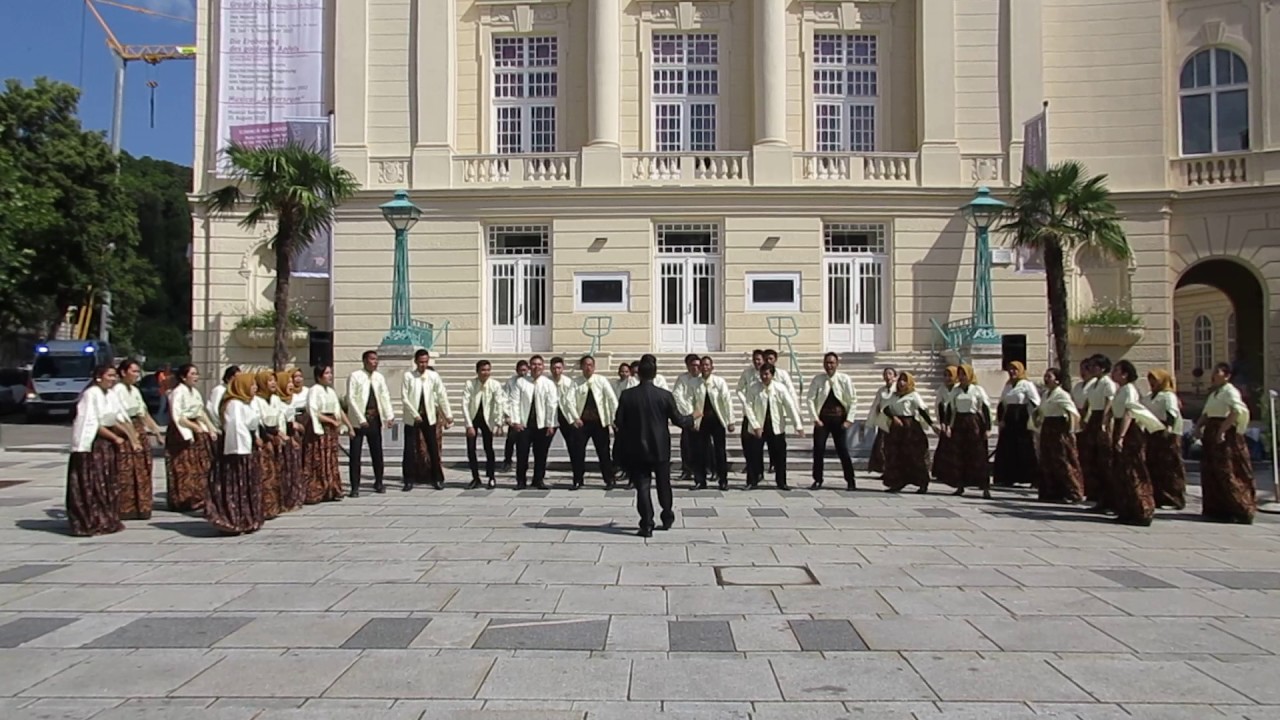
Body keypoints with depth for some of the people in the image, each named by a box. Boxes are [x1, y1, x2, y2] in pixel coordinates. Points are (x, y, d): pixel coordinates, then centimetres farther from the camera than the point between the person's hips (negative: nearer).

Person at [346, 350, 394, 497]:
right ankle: (355, 487, 5)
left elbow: (385, 397, 7)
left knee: (377, 452, 11)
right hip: (359, 421, -4)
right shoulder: (355, 376, -6)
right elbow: (351, 399, -10)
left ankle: (378, 483, 23)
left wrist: (389, 416, -6)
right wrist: (361, 419, -15)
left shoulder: (379, 377, 8)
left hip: (375, 419, 4)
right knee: (355, 454, -2)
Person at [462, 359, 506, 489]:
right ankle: (475, 478, 11)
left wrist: (499, 422, -27)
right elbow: (465, 404, -18)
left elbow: (499, 403, -19)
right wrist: (469, 425, -21)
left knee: (488, 448, -3)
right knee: (470, 449, -2)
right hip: (472, 418, 0)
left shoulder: (495, 385, -16)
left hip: (487, 419, 0)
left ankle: (491, 477, 10)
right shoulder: (469, 384, -17)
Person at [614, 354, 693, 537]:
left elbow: (619, 422, -5)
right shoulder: (665, 395, -10)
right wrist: (692, 418, 17)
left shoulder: (627, 395, -8)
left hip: (637, 448, 0)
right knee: (663, 484, 18)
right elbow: (677, 419, -3)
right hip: (660, 447, 0)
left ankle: (647, 525, -2)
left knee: (642, 486, 4)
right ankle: (667, 518, 32)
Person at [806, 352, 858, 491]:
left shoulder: (844, 379, -5)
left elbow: (853, 400, -2)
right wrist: (815, 418, -8)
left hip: (839, 419, -1)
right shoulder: (817, 379, -4)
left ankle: (850, 481, 12)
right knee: (818, 450, -1)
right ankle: (817, 480, 11)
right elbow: (811, 399, -3)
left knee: (843, 450, 0)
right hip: (822, 419, 1)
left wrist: (849, 420, -7)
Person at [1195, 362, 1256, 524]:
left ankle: (1241, 511, -5)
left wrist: (1222, 430, -28)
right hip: (1211, 435, 9)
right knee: (1211, 473, 10)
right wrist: (1199, 426, 3)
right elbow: (1206, 414, 22)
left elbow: (1238, 411, -24)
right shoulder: (1214, 393, 19)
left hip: (1226, 436, -9)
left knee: (1227, 473, -10)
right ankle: (1216, 509, 18)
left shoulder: (1230, 391, -9)